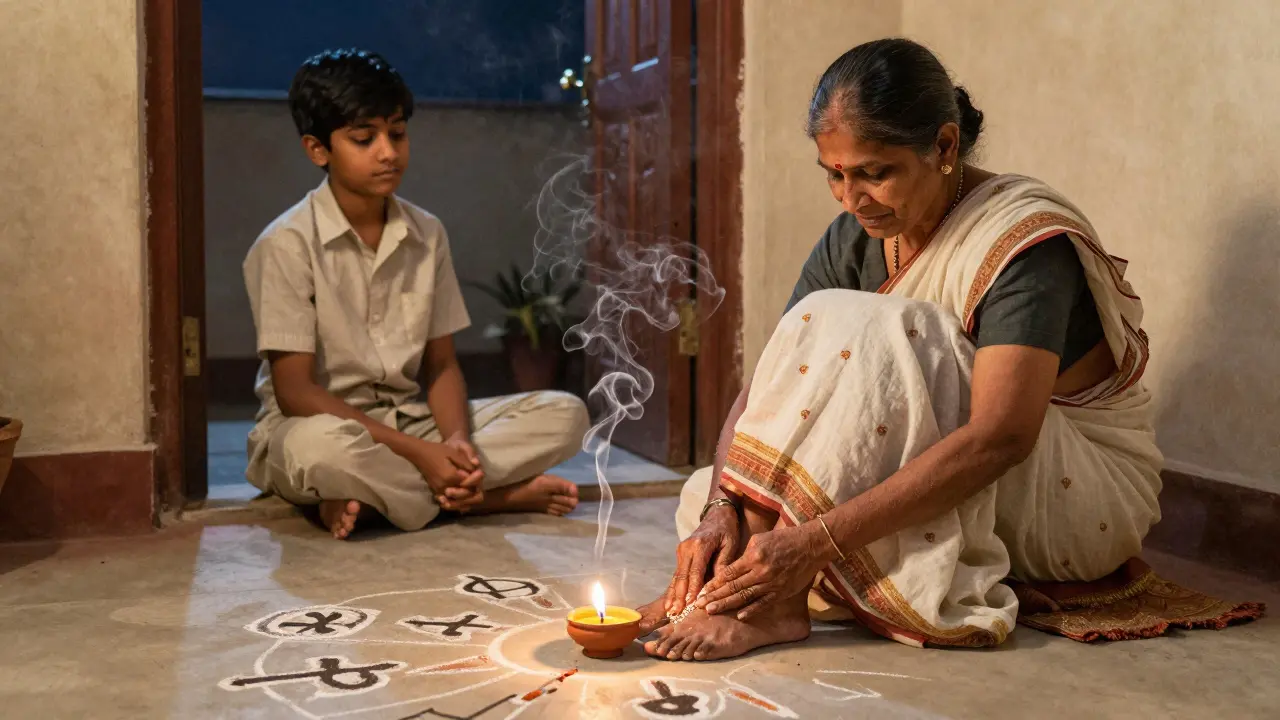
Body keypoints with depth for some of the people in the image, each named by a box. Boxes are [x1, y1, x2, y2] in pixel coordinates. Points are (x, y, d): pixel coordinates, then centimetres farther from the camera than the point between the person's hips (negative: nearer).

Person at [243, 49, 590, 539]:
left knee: (564, 415, -12)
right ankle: (503, 495, -20)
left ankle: (377, 496, -19)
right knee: (321, 447, -42)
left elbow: (440, 365, 7)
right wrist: (417, 452, -22)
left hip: (408, 423, 6)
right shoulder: (287, 244, -11)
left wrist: (457, 442, -16)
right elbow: (295, 392, -15)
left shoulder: (427, 234, 5)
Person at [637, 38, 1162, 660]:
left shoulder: (1028, 240, -22)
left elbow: (1000, 436, -35)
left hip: (1087, 502, -6)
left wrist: (818, 541, -41)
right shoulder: (855, 239, -2)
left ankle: (774, 604, -33)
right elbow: (764, 385, -7)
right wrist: (721, 506, -27)